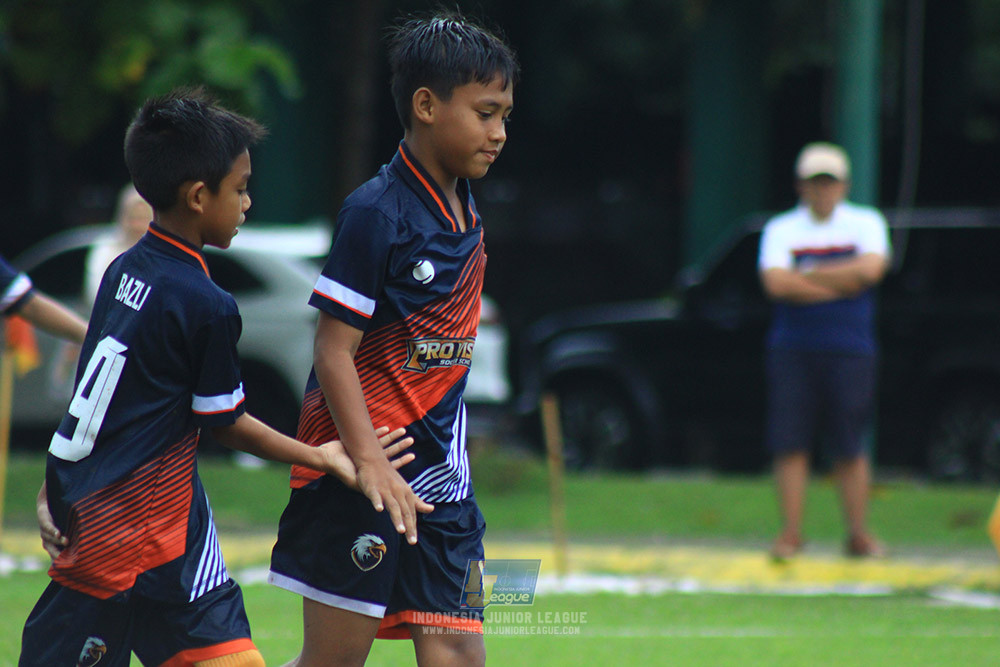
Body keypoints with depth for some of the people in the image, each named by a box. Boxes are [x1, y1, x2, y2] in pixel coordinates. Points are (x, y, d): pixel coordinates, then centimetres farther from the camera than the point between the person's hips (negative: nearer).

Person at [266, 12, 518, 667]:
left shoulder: (467, 214, 11)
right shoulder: (376, 213, -13)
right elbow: (333, 350, -15)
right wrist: (370, 463, -23)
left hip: (441, 474, 7)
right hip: (362, 471, -7)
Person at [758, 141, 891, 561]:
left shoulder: (866, 223, 8)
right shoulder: (781, 229, 6)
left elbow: (870, 269, -12)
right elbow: (776, 283, -11)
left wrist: (806, 275, -8)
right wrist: (840, 285, -10)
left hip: (850, 349, 0)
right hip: (793, 349, 0)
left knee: (851, 447, 1)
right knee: (790, 443, -4)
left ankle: (858, 534, 9)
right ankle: (791, 533, 2)